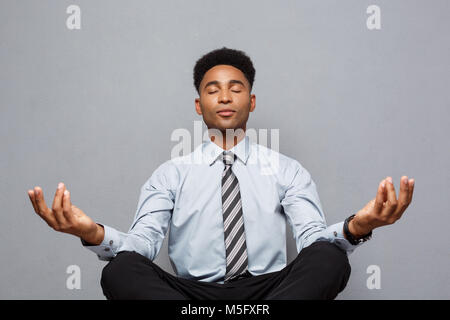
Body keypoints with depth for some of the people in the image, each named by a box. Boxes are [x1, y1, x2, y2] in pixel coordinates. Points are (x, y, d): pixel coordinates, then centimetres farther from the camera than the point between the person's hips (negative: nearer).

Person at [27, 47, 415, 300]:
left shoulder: (287, 170, 12)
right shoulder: (172, 174, 12)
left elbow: (314, 240, -3)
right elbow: (141, 244, -2)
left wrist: (356, 227, -28)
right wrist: (92, 233, -26)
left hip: (269, 290, 1)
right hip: (191, 292, 0)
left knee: (330, 257, -27)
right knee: (121, 270, -26)